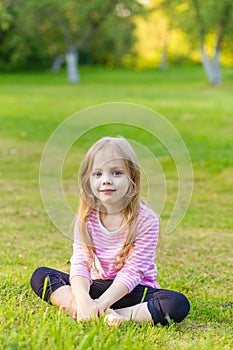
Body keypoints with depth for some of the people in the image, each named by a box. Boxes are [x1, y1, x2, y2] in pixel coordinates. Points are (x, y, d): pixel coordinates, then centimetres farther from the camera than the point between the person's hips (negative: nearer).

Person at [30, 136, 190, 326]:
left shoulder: (146, 219, -14)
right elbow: (80, 263, -12)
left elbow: (133, 271, -18)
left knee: (179, 305, -31)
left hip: (134, 291, -3)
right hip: (95, 286, 4)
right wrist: (83, 299, -32)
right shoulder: (86, 218, -3)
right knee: (40, 275, -13)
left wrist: (102, 303, -29)